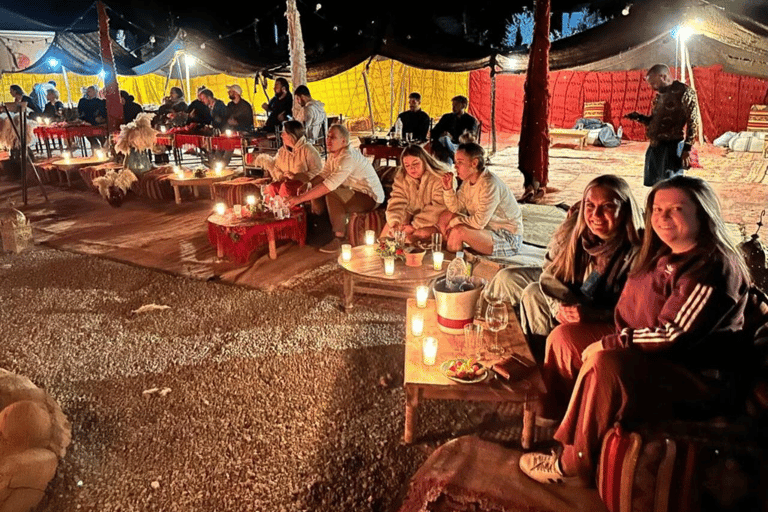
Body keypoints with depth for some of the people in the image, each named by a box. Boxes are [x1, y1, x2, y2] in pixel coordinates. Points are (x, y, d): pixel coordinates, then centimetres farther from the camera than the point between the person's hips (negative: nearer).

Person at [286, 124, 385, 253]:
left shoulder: (348, 158, -28)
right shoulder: (333, 154, 3)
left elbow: (330, 185, -35)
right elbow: (323, 175, 7)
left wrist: (300, 198, -35)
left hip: (370, 198, -10)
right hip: (352, 192, 10)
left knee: (332, 194, -32)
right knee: (315, 185, 5)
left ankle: (340, 238, -19)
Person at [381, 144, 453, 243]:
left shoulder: (440, 179, -18)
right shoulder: (401, 179, 0)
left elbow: (437, 209, -23)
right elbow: (396, 203, -9)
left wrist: (414, 226, -28)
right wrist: (395, 223, -30)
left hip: (432, 221, -4)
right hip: (411, 215, 5)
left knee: (422, 233, -31)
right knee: (388, 228, -15)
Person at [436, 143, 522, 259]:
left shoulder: (489, 185, -25)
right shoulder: (468, 181, 3)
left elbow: (479, 223, -26)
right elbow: (457, 208, 2)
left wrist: (455, 221, -12)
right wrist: (448, 189, -11)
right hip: (487, 229, 9)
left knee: (458, 231, -30)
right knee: (445, 216, 5)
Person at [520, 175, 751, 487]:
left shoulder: (714, 268, -20)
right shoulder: (662, 255, 8)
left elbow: (674, 335, -24)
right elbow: (628, 310, 19)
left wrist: (609, 344, -18)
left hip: (698, 377, -9)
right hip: (651, 353, 10)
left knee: (603, 365, -33)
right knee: (564, 336, 4)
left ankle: (574, 465, -18)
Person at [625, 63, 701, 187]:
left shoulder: (684, 92, -8)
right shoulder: (660, 95, 18)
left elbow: (694, 122, -13)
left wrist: (687, 149, -19)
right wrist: (640, 118, 8)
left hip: (671, 147, -9)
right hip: (655, 146, 9)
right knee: (653, 185, 13)